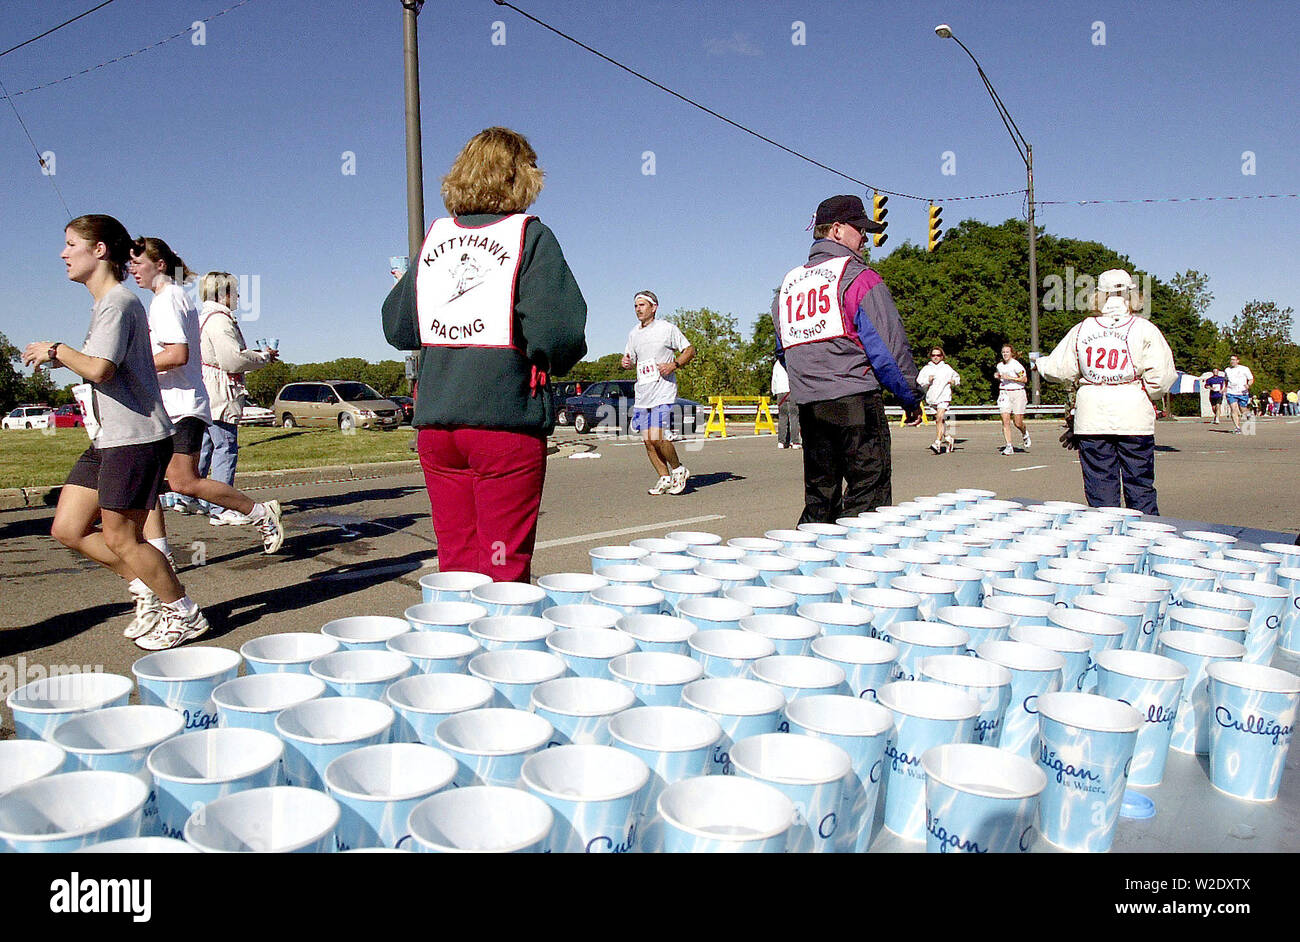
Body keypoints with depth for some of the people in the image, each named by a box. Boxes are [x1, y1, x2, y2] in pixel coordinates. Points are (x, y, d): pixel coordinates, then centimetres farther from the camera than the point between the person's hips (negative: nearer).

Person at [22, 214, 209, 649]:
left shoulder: (118, 303, -14)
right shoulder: (105, 304, 18)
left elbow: (99, 369, -25)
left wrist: (57, 351, -9)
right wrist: (62, 358, 13)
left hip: (135, 438, -10)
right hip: (108, 439, 10)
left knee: (120, 538, -3)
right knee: (67, 528, 9)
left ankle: (185, 614, 12)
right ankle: (146, 587, 20)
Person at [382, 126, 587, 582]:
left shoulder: (435, 236, 10)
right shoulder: (529, 235, -4)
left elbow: (396, 327, 14)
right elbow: (556, 328, -16)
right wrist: (557, 359, 4)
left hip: (435, 421, 5)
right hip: (507, 421, -5)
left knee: (455, 566, 13)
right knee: (503, 571, 3)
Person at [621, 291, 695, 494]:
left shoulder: (668, 328, -2)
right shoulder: (633, 334, 14)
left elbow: (690, 350, 2)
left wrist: (674, 365, -14)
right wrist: (626, 363, 0)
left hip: (664, 392, -6)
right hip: (642, 394, 6)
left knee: (657, 438, -16)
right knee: (647, 441, 3)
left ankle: (679, 470, 7)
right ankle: (665, 478, 16)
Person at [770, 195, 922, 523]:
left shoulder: (788, 284, 16)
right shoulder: (858, 277, -6)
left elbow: (783, 351, 21)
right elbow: (890, 344, -9)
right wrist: (911, 398, 0)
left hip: (808, 407, 7)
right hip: (856, 402, -7)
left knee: (818, 501, 13)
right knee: (866, 497, -2)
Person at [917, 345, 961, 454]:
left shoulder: (947, 368, 6)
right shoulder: (926, 369, 7)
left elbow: (957, 377, 22)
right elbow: (919, 382, 3)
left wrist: (954, 381, 1)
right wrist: (927, 380, -14)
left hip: (944, 397, -4)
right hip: (932, 398, 4)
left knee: (939, 418, -21)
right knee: (938, 421, 15)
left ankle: (937, 443, -26)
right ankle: (948, 438, 36)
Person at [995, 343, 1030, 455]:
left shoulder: (1016, 365, -9)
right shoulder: (999, 365, 9)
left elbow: (1025, 379, -12)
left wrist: (1010, 378, -17)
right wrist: (997, 377, 5)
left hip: (1017, 393, -4)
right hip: (1004, 393, 4)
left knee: (1017, 423, 0)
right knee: (1005, 421, -9)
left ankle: (1025, 434, 35)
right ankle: (1008, 446, -8)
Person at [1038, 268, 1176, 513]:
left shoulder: (1081, 329, 2)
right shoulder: (1145, 329, -2)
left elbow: (1058, 371, 7)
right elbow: (1161, 376, -8)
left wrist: (1040, 362, 27)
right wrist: (1145, 396, 12)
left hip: (1091, 418, 1)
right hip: (1134, 419, -1)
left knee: (1099, 489, 6)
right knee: (1140, 487, 7)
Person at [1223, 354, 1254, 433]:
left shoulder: (1245, 369, 3)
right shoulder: (1227, 370, 12)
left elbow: (1251, 379, 5)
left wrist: (1248, 385, -15)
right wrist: (1225, 388, 12)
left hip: (1243, 393, -1)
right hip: (1231, 393, 1)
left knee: (1243, 411, 6)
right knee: (1234, 410, -15)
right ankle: (1237, 427, -17)